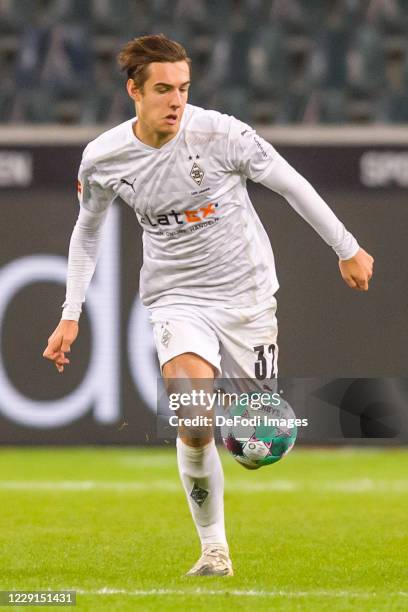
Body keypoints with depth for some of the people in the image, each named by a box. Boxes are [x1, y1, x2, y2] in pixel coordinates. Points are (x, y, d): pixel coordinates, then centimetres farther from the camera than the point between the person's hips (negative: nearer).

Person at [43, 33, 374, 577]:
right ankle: (214, 548, -8)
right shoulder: (103, 159, -8)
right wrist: (70, 316, 8)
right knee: (195, 425, -23)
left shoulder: (220, 134, -16)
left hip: (247, 294, 0)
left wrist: (347, 249, 4)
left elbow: (292, 185, -3)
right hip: (176, 299, 0)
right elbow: (87, 231, 11)